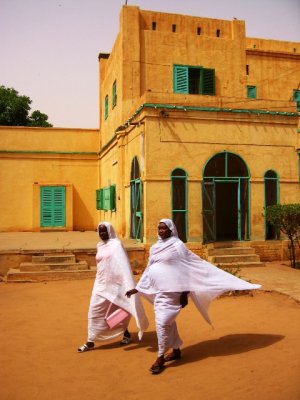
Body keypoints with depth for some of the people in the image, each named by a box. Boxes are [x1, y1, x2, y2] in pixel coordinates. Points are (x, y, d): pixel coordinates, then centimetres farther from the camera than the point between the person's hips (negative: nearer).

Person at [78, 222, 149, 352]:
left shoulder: (116, 244, -11)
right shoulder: (99, 246, 9)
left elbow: (123, 265, -17)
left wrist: (128, 286, -23)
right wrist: (100, 280, 15)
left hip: (114, 283, -6)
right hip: (100, 283, 6)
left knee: (116, 311, 9)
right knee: (95, 310, 4)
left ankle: (126, 334, 32)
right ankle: (90, 341, 13)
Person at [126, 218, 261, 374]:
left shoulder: (177, 245, -9)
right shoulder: (155, 247, 11)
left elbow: (186, 269, -11)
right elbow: (149, 270, 18)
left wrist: (184, 293, -15)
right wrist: (137, 288, 18)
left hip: (171, 292, -7)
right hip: (158, 291, 7)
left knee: (162, 322, -11)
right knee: (168, 322, 16)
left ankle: (160, 357, 2)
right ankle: (176, 350, 32)